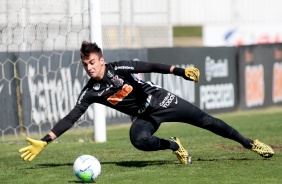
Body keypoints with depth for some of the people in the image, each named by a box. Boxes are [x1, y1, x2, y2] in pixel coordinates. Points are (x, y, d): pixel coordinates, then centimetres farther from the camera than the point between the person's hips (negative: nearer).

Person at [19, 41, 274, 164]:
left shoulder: (118, 68, -17)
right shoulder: (90, 92, -11)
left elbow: (149, 67, -18)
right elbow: (71, 118, -13)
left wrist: (181, 71, -26)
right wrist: (44, 141, -22)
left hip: (160, 100, -2)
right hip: (144, 117, 2)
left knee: (205, 120, -3)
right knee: (139, 140, -32)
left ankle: (250, 144, 13)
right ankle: (174, 146, -2)